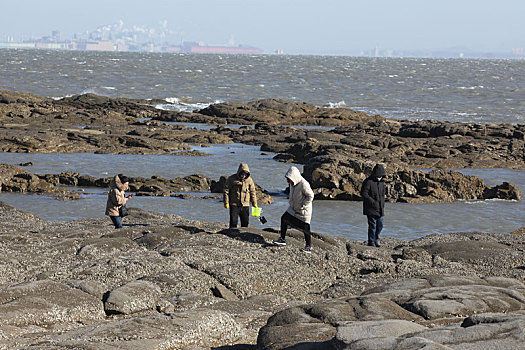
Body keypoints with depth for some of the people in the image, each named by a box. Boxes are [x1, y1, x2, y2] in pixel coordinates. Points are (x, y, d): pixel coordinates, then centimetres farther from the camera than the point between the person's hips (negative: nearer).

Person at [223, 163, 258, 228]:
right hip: (234, 205, -3)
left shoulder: (249, 180, 2)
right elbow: (226, 190, -3)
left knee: (245, 222, 6)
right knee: (233, 222, -6)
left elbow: (252, 192, 10)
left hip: (245, 205, 3)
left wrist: (254, 203, 7)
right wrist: (226, 202, -8)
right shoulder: (232, 179, -6)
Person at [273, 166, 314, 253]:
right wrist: (290, 201, 9)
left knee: (305, 228, -3)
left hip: (304, 210, -8)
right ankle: (283, 239, 16)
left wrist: (302, 205, -19)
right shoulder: (292, 184, 2)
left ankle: (309, 247, 7)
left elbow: (310, 196, -20)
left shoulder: (303, 184, -25)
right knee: (284, 218, 5)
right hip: (293, 208, 8)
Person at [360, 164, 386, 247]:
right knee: (372, 225, -6)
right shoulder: (368, 181, -12)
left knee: (380, 225, 7)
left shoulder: (381, 182, 12)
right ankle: (371, 242, 3)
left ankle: (376, 239, 24)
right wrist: (373, 202, -19)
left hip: (380, 209, 7)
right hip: (371, 209, -7)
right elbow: (363, 194, -16)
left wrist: (383, 205, 9)